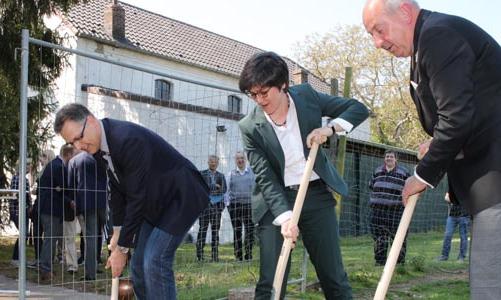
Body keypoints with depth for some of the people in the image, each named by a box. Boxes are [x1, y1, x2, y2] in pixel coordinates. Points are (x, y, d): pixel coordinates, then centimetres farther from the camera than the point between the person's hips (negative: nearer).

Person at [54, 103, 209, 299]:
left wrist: (122, 248, -20)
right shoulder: (99, 145, -2)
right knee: (138, 264, 6)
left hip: (181, 196, -9)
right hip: (155, 203, 9)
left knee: (155, 262, -18)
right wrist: (118, 232, 4)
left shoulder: (129, 139, -30)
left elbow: (137, 197, -27)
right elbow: (117, 191, 9)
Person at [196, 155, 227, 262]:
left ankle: (215, 255, 8)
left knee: (216, 229, 4)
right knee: (203, 228, -5)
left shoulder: (220, 175, 14)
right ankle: (199, 254, -2)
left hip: (217, 204, 3)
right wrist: (215, 187, -10)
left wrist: (210, 188, -8)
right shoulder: (202, 174, 5)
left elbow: (223, 189, 5)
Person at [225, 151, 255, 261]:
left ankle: (248, 255, 5)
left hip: (248, 204, 0)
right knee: (237, 231, 3)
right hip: (235, 205, 0)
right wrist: (228, 203, 1)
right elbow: (227, 190, 10)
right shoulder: (231, 174, 10)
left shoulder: (252, 173, 8)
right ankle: (238, 256, 8)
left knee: (250, 230, -4)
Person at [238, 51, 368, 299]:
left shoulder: (306, 96, -4)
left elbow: (358, 108, 2)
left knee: (334, 276, 7)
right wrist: (284, 217, -29)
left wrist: (330, 128, -16)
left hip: (317, 195, 2)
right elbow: (265, 177, -15)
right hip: (276, 201, -2)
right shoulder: (250, 127, -10)